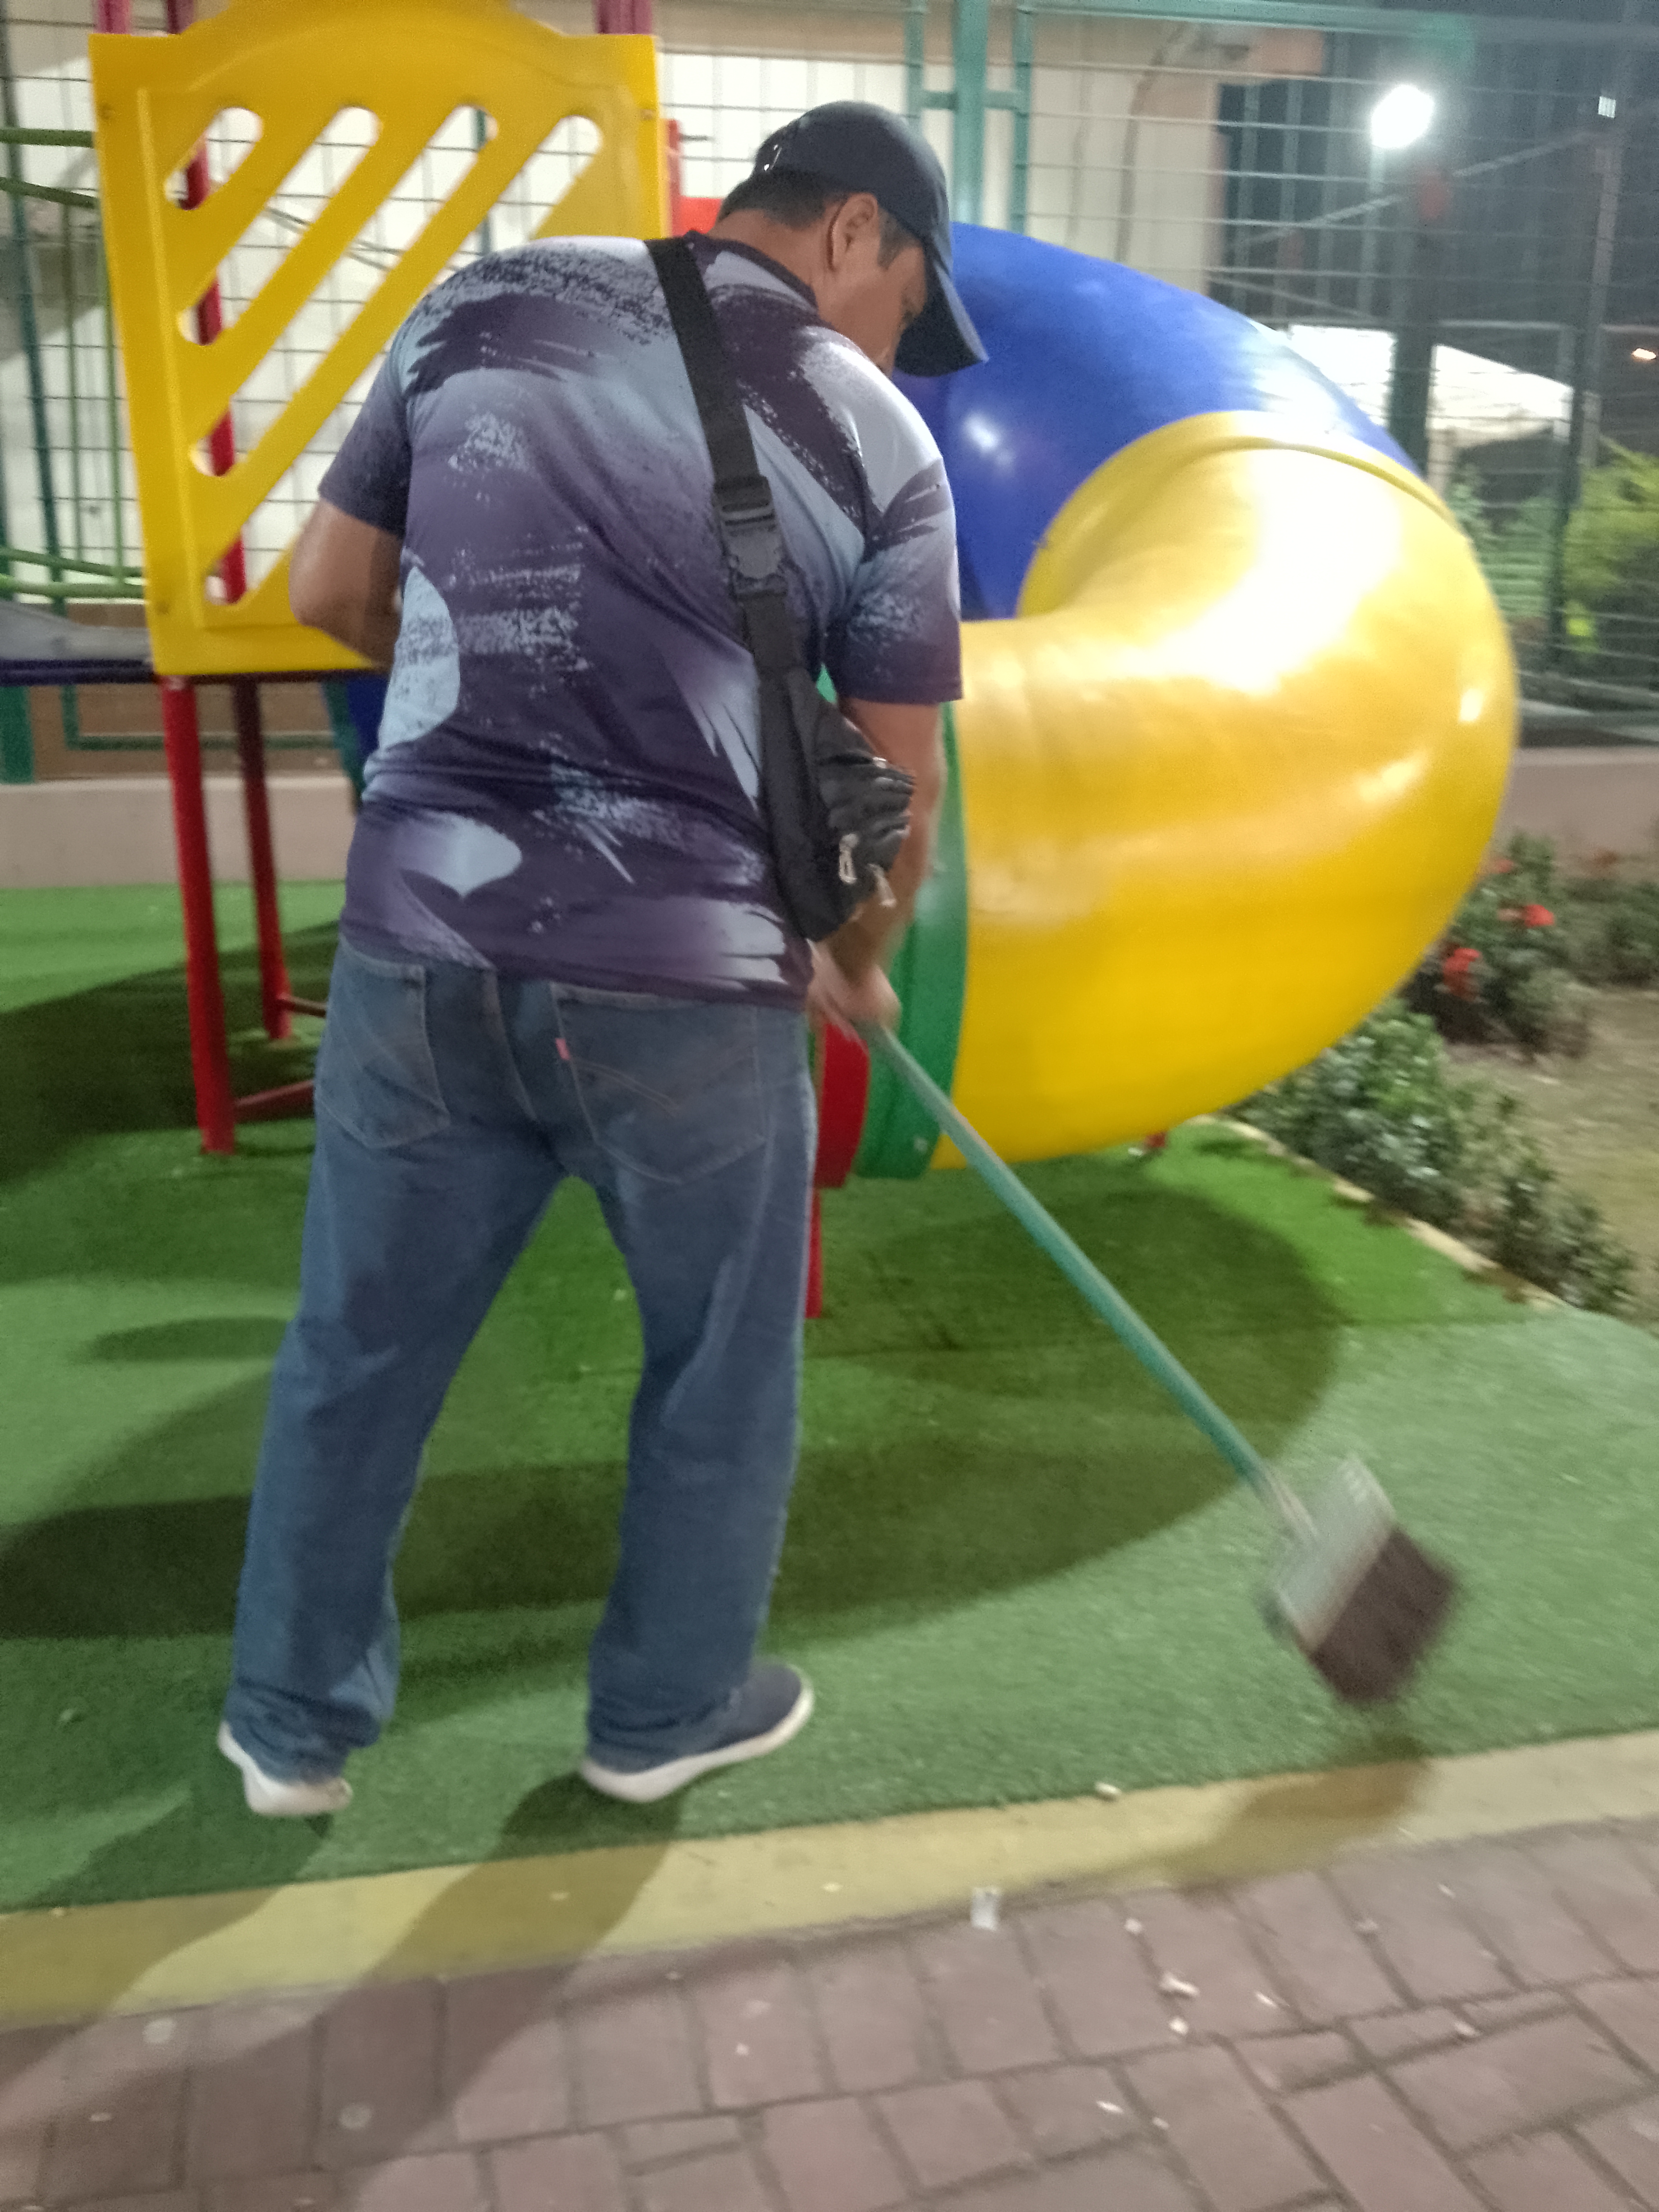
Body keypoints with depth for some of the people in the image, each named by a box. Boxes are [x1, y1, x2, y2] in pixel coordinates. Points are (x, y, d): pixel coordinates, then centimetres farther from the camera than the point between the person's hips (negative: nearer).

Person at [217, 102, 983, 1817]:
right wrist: (852, 962, 23)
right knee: (720, 1367, 20)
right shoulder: (875, 436, 1)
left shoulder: (482, 302, 8)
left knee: (357, 1348, 18)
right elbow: (899, 795, 4)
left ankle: (291, 1726, 35)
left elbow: (328, 595, 13)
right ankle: (668, 1711, 37)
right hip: (680, 980, -2)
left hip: (419, 941, 3)